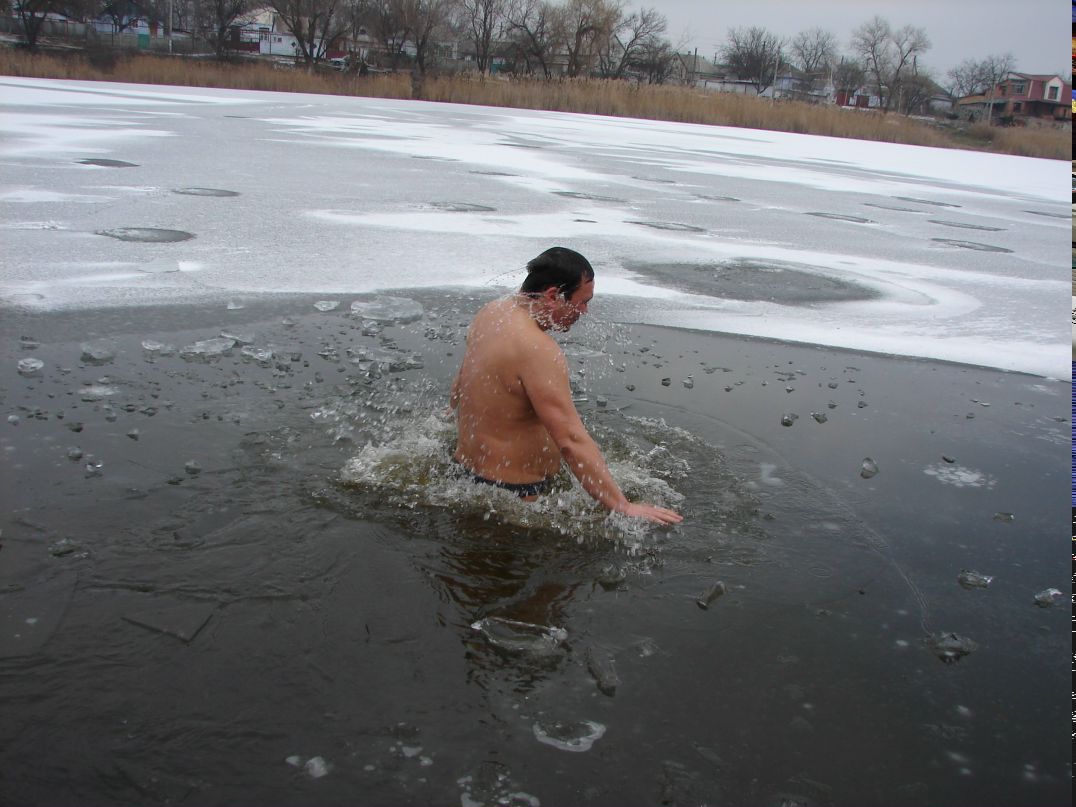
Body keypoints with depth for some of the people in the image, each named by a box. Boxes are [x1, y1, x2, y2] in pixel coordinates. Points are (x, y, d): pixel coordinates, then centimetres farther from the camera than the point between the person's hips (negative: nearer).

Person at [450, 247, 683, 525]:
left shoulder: (493, 311, 3)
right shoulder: (538, 350, -27)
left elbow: (457, 393, 17)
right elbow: (571, 441, -31)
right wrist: (623, 508, -29)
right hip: (511, 490, -10)